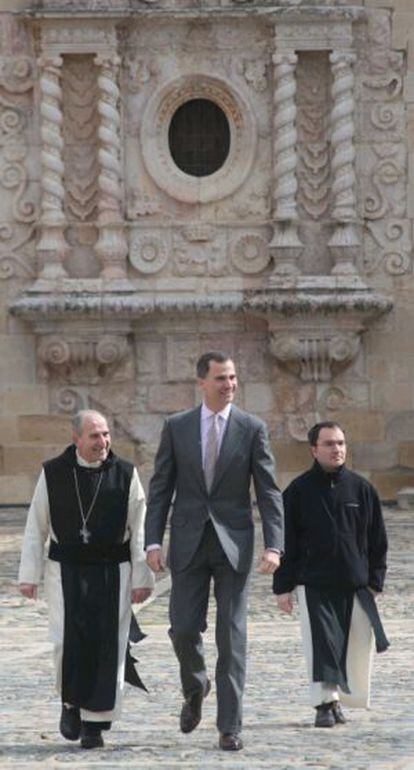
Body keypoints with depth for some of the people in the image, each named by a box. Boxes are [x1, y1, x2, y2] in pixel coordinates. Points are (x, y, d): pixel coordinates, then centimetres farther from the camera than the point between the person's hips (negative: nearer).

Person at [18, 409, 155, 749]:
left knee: (107, 647, -2)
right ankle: (71, 702, 18)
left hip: (112, 571, 0)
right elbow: (36, 527, 5)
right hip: (66, 571, 0)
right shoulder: (53, 473, 1)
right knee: (68, 641, -9)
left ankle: (95, 723, 8)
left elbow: (139, 531, 1)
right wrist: (30, 575, 1)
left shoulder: (124, 474, 0)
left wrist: (142, 578, -3)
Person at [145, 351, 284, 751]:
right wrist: (153, 542, -4)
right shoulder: (176, 427, 3)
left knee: (231, 636, -3)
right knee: (184, 628, -2)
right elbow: (160, 489, 5)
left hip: (233, 544, -1)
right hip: (188, 543, 1)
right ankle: (195, 687, 30)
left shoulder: (252, 429, 0)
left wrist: (273, 546, -13)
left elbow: (269, 492, -2)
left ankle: (229, 726, 1)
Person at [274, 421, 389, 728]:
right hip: (313, 584, -2)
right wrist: (283, 587, -1)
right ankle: (325, 702, -12)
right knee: (321, 644, -12)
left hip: (355, 585, 2)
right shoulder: (299, 491, 2)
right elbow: (286, 542, 4)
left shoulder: (361, 488, 6)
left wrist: (375, 581, 5)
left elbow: (378, 540, 11)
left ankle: (343, 698, 20)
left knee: (356, 645, 2)